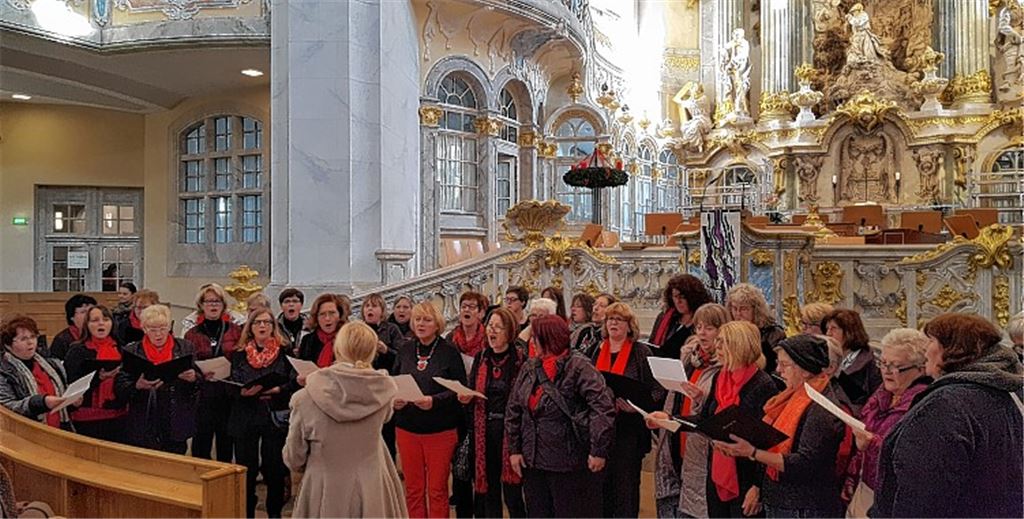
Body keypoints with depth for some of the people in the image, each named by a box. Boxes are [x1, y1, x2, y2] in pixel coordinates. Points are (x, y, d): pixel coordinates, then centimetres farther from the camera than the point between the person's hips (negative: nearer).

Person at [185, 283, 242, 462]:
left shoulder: (235, 330, 6)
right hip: (202, 395, 0)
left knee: (226, 442, 8)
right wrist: (200, 373, -13)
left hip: (229, 395, 1)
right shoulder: (192, 334, 6)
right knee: (201, 442, 2)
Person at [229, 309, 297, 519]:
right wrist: (243, 392, -13)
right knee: (246, 469, 5)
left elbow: (296, 382, -5)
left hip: (276, 417, -2)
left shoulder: (285, 352, 1)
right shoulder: (240, 355, 8)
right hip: (245, 419, 2)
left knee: (275, 468, 3)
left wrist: (277, 390, -20)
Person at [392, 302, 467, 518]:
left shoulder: (449, 352, -6)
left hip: (440, 430, -3)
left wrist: (434, 400, -22)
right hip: (407, 428, 3)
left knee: (437, 489, 6)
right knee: (413, 488, 10)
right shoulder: (405, 350, 5)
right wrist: (394, 399, -10)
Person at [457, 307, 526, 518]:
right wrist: (466, 398, -5)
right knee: (488, 490, 13)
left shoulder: (520, 360, -7)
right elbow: (471, 393, 16)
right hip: (484, 430, 5)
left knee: (512, 493, 1)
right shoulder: (480, 358, 9)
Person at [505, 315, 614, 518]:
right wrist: (514, 449, 7)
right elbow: (513, 409, 11)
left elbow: (603, 406, -20)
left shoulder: (578, 367, -13)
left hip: (570, 464, -6)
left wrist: (599, 451, -21)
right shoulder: (529, 368, 7)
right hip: (532, 461, 6)